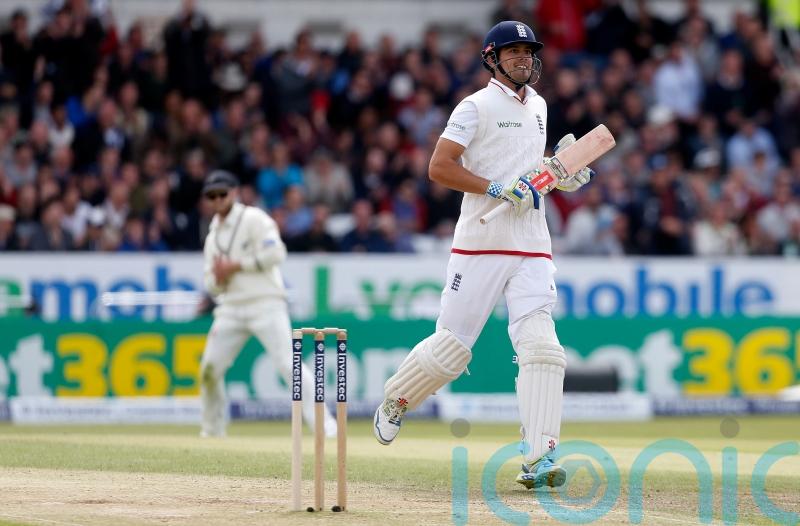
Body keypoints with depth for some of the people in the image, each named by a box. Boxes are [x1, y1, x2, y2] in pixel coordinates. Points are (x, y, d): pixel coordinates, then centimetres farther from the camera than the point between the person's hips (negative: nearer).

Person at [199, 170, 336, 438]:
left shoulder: (253, 219, -2)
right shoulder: (213, 235, 19)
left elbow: (275, 253, -15)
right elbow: (211, 284, 19)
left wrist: (236, 266, -12)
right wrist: (217, 277, -6)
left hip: (265, 303, -7)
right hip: (231, 309, 7)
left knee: (288, 363, -17)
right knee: (209, 369, 3)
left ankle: (325, 424, -19)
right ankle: (212, 430, 20)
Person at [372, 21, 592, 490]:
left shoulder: (537, 106, 18)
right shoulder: (477, 107, -4)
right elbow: (439, 167, -11)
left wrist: (563, 172, 13)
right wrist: (497, 189, -19)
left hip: (532, 248, 5)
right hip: (481, 243, -5)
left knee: (540, 346, -12)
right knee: (451, 346, -2)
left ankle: (539, 461, -17)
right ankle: (395, 401, 29)